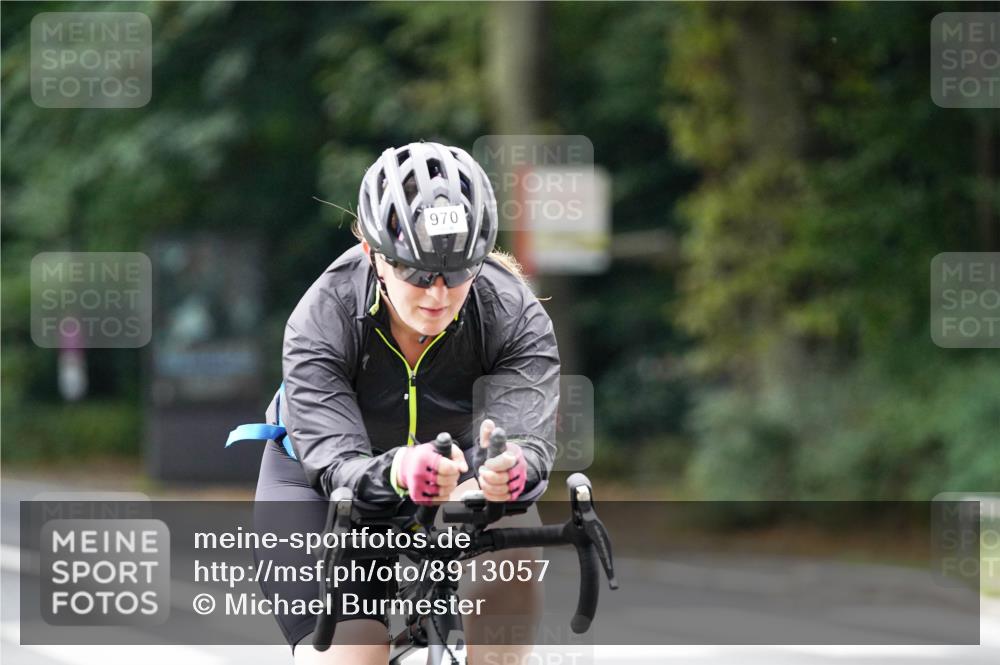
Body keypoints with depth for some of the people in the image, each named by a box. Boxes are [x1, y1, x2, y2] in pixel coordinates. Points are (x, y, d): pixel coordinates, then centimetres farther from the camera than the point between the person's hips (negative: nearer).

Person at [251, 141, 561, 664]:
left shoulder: (516, 316, -26)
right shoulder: (320, 321, -30)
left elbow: (530, 439, -39)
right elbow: (337, 462, -39)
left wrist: (510, 470, -65)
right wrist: (397, 475, -63)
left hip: (454, 478, 1)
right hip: (318, 483, -1)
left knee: (509, 559, -31)